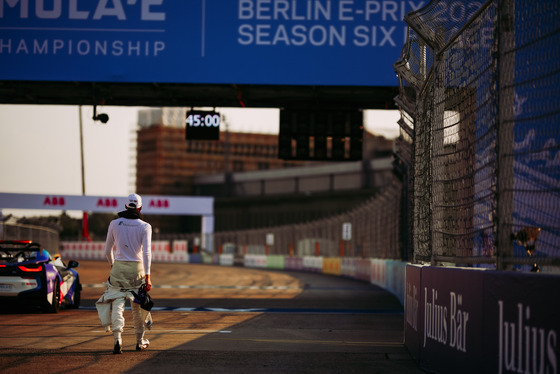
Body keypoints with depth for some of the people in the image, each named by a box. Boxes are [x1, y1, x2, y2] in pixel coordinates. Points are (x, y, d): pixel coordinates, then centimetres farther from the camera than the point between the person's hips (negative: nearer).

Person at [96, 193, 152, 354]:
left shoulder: (114, 224, 2)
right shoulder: (145, 226, -3)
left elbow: (108, 249, 10)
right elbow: (146, 252, -11)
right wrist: (147, 276, -12)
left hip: (118, 268, 0)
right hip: (137, 268, 0)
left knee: (117, 303, -2)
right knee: (137, 305, 12)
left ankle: (117, 338, -20)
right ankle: (140, 341, 22)